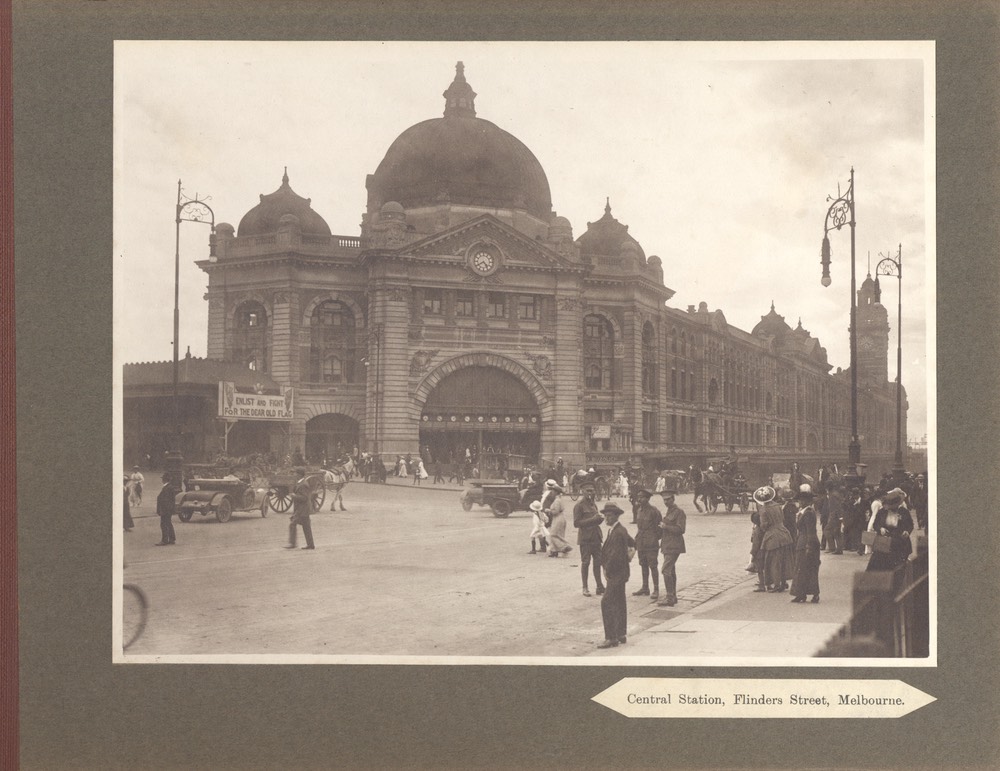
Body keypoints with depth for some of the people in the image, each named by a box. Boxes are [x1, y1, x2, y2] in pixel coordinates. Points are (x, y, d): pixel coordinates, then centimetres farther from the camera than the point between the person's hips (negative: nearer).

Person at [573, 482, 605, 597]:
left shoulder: (593, 504, 14)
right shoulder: (579, 505, -9)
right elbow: (576, 523, -15)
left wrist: (599, 518, 1)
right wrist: (592, 519, -20)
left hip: (596, 537, 7)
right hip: (585, 539, -7)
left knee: (598, 562, 7)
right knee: (585, 562, 0)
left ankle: (599, 586, 13)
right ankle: (585, 588, 9)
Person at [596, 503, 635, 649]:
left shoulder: (618, 533, -20)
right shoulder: (621, 530, 12)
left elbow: (615, 555, -25)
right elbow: (632, 544, 28)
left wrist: (606, 571, -15)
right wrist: (630, 554, 17)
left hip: (616, 574, -11)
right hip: (618, 574, 11)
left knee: (606, 603, -11)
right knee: (619, 604, 15)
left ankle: (611, 638, -11)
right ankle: (620, 635, 23)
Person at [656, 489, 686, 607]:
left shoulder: (679, 512, -11)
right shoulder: (667, 512, 17)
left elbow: (681, 529, -18)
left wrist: (666, 527, -19)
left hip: (673, 547, -9)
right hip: (667, 546, 9)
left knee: (666, 570, -14)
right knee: (671, 571, 13)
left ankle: (669, 598, -13)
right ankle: (673, 597, 19)